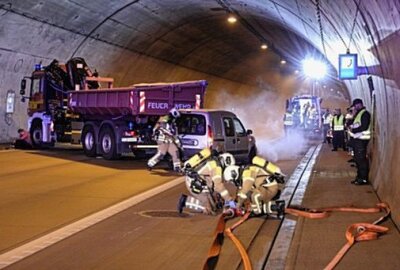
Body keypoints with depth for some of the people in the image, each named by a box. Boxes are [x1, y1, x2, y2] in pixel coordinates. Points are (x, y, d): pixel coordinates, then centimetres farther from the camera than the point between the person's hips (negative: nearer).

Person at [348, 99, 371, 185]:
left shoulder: (365, 113, -13)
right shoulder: (358, 114, 17)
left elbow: (364, 127, -21)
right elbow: (356, 124, 20)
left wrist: (353, 130, -13)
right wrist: (352, 127, -2)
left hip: (361, 139, -10)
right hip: (357, 138, 10)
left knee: (361, 159, -8)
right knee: (357, 159, 14)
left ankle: (364, 179, -5)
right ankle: (359, 177, 22)